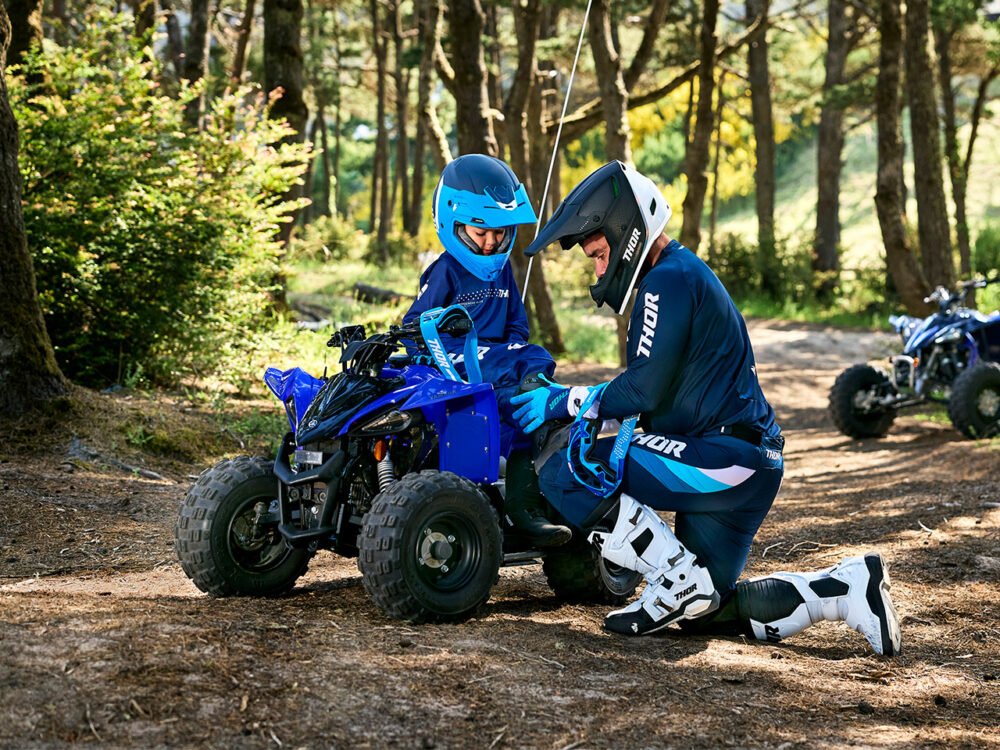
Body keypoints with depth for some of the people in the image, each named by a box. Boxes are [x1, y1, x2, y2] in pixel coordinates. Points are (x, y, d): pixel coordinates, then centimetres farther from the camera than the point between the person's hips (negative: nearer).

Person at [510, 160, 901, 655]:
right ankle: (848, 587, 7)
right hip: (747, 466, 11)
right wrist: (574, 401, 16)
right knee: (707, 612, 14)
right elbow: (656, 391, 25)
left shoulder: (670, 279, -11)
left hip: (720, 459, -11)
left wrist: (567, 402, -5)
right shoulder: (683, 274, 22)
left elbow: (645, 389, -18)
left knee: (562, 465, -15)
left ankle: (678, 581, -12)